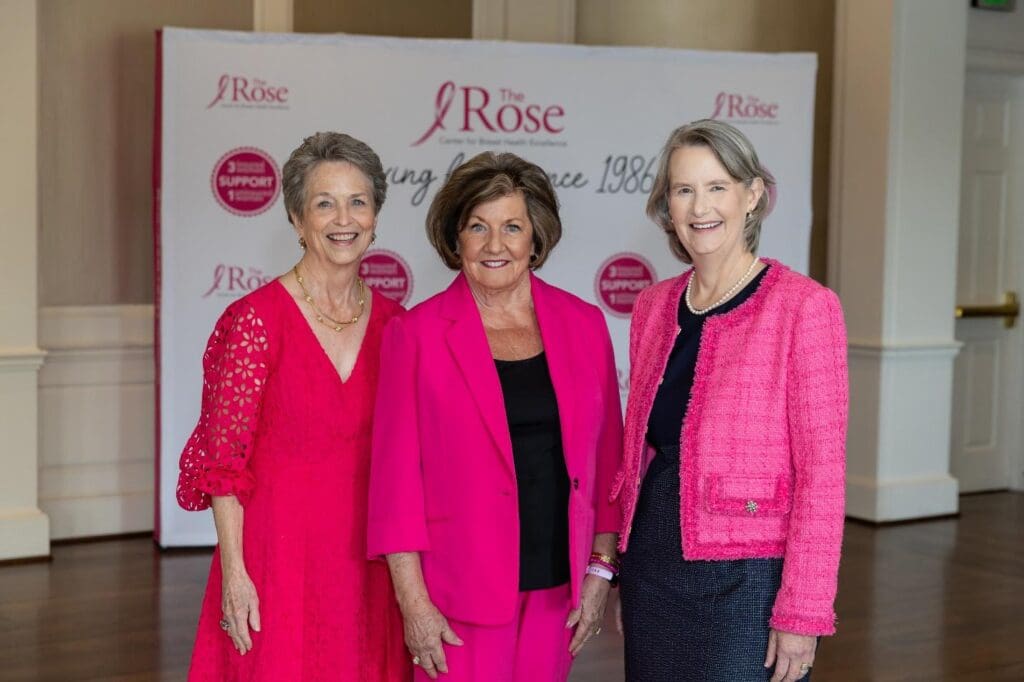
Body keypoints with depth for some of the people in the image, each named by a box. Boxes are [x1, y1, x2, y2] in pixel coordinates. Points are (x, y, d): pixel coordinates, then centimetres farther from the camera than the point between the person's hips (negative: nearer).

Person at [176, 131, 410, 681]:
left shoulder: (393, 322, 4)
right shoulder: (256, 319, -10)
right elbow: (224, 459, -9)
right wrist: (234, 572, -13)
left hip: (368, 554, 4)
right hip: (279, 548, -4)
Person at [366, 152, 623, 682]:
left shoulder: (583, 325, 3)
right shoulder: (416, 334, -6)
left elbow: (606, 458, 8)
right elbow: (397, 473, -6)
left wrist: (601, 569, 4)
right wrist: (413, 601, -8)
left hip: (557, 585, 3)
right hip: (460, 589, -3)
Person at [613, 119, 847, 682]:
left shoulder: (804, 307, -11)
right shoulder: (653, 306, 6)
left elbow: (822, 472, -12)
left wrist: (803, 612, -15)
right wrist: (624, 574, 13)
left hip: (747, 578, -5)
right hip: (653, 570, 5)